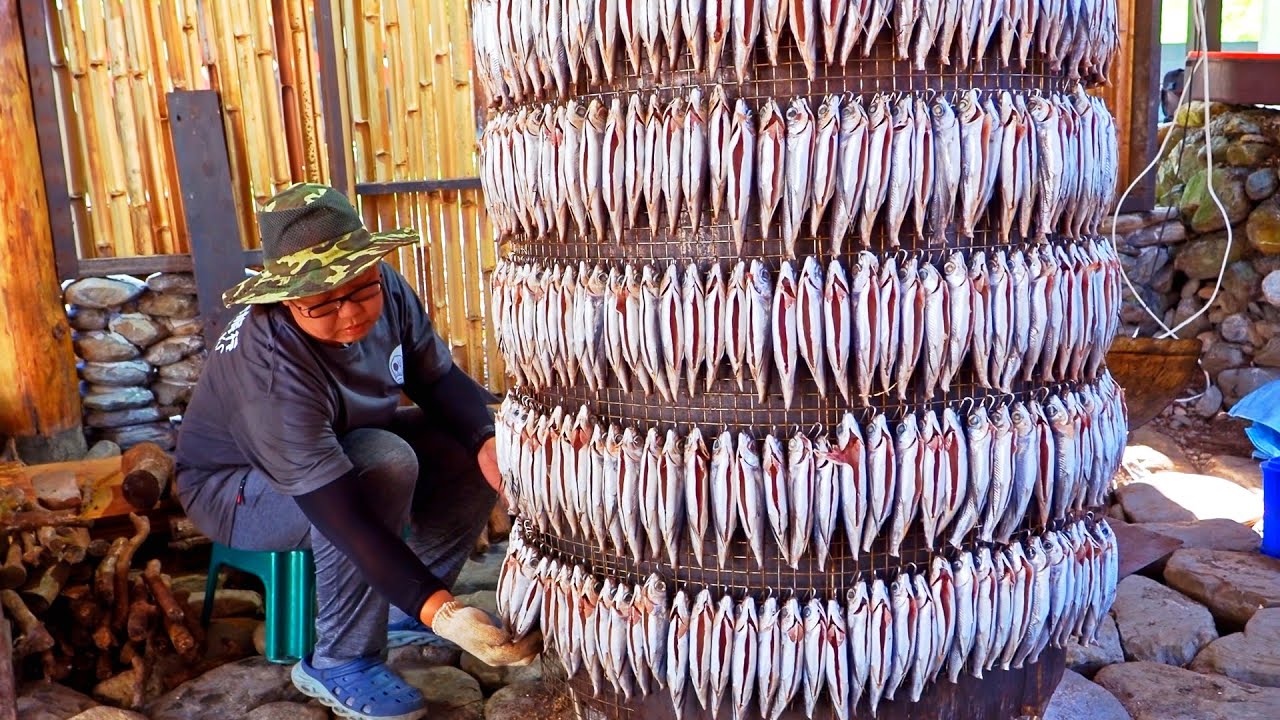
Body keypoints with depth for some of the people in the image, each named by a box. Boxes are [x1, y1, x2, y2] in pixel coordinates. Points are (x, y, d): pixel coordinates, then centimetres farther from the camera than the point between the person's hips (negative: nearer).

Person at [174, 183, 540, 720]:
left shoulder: (386, 291, -20)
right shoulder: (271, 366, -38)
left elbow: (439, 379, -8)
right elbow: (342, 513, -42)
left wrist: (487, 440, -29)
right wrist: (440, 612, -48)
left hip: (338, 446, 7)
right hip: (236, 487, -7)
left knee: (471, 448, -11)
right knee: (385, 464, -35)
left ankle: (398, 612, 2)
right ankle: (338, 665, -16)